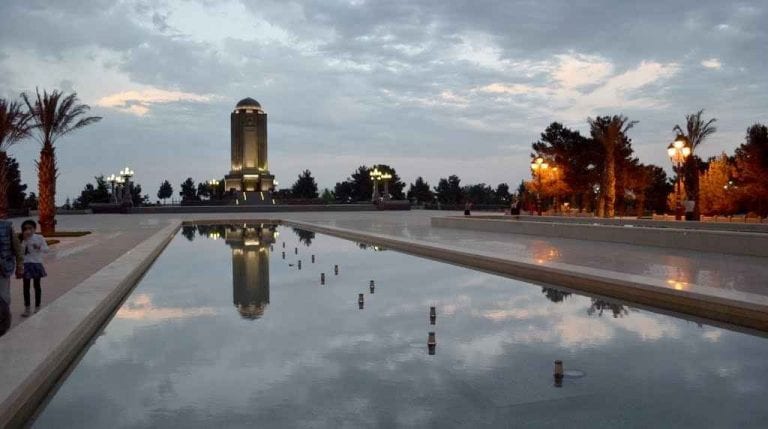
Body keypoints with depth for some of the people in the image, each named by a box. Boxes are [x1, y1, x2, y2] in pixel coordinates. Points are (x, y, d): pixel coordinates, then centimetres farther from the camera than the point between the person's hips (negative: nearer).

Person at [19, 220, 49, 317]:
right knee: (26, 286, 3)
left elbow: (46, 249, -5)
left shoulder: (39, 238, -3)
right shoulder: (23, 240, -1)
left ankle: (37, 307, 20)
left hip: (37, 264, -1)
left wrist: (39, 247, -24)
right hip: (26, 264, 1)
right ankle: (27, 308, 12)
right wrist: (25, 240, -18)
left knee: (37, 285, 9)